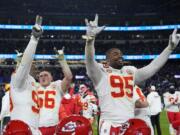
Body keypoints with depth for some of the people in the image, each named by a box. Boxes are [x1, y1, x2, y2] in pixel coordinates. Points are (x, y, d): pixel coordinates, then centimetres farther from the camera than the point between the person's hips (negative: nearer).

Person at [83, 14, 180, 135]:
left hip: (130, 124, 6)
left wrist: (170, 47, 16)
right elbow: (90, 61, -18)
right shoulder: (101, 72, 0)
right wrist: (90, 38, -35)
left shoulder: (131, 72, 18)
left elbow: (153, 67, 20)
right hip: (110, 124, -5)